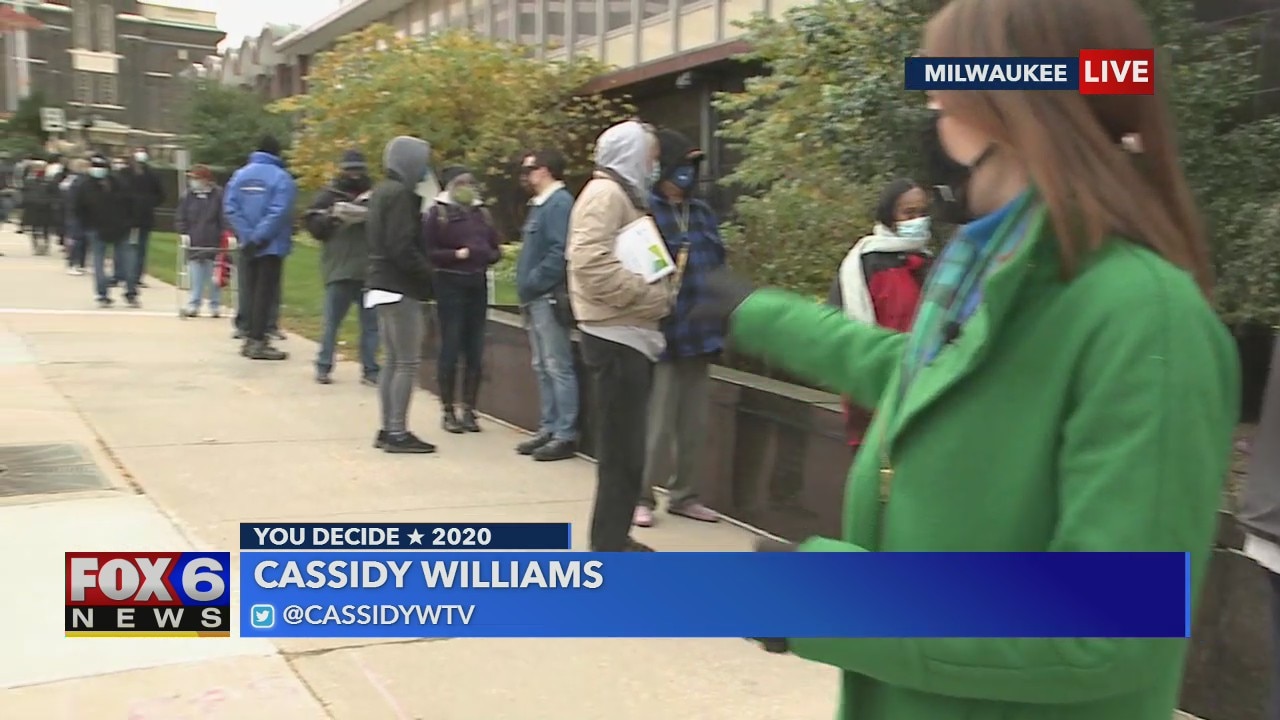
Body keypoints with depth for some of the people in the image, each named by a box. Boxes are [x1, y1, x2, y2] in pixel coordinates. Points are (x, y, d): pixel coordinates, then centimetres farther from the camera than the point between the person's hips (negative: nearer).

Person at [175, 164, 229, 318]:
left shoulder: (218, 195, -3)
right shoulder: (189, 196, 6)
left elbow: (225, 217, -4)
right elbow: (180, 217, 9)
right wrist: (183, 233, -4)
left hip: (214, 244, -2)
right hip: (194, 244, 2)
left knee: (214, 277, 6)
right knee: (195, 278, 2)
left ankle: (215, 306, 15)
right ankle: (193, 305, 7)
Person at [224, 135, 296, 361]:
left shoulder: (240, 175, 5)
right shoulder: (281, 177, -10)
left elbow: (230, 207, -3)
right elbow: (278, 212, -20)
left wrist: (248, 236, -8)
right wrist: (259, 237, -15)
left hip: (248, 245, 5)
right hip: (272, 246, -5)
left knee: (250, 290, 13)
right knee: (265, 292, -1)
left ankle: (252, 337, 19)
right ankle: (258, 341, -2)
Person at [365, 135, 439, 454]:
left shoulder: (382, 191, 17)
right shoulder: (400, 194, -14)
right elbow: (402, 248, -21)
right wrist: (428, 275, -11)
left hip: (383, 285, 10)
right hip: (400, 288, -10)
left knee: (392, 361, 13)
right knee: (407, 362, -6)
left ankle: (388, 429, 16)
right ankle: (397, 432, -5)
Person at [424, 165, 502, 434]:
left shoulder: (481, 212, 14)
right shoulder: (437, 213, -2)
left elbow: (495, 247, 18)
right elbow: (428, 252, -8)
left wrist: (490, 254, -4)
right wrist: (457, 254, -18)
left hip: (477, 283, 5)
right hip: (450, 284, -5)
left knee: (475, 350, 5)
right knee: (450, 348, -3)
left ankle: (469, 410, 15)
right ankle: (448, 412, 7)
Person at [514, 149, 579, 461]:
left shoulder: (559, 202, -12)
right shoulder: (539, 204, 18)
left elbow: (559, 252, -22)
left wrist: (533, 283, -17)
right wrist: (526, 288, 12)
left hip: (549, 298, -10)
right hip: (535, 299, 10)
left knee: (558, 367, -6)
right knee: (542, 368, 14)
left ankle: (565, 435, -2)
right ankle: (548, 429, 21)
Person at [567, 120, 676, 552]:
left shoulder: (626, 196, 22)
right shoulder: (606, 194, -10)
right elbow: (592, 263, -24)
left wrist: (664, 287, 9)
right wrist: (656, 297, -19)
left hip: (629, 335, 10)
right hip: (616, 337, -10)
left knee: (625, 446, 15)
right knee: (621, 449, -7)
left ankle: (614, 538, 25)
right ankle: (609, 546, 0)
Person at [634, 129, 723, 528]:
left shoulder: (703, 212, 13)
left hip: (701, 333, 7)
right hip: (662, 335, -7)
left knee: (695, 424, 13)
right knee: (657, 425, 0)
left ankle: (684, 495, 26)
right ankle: (643, 498, 14)